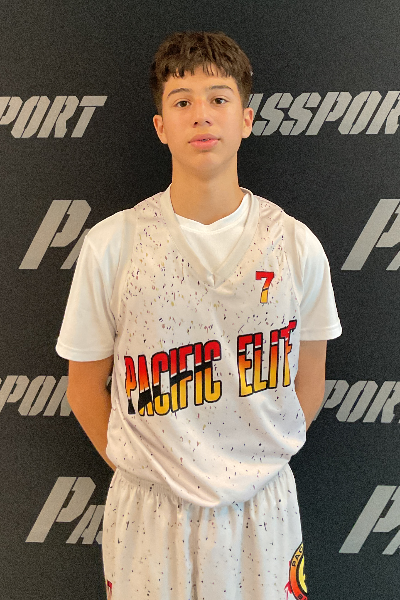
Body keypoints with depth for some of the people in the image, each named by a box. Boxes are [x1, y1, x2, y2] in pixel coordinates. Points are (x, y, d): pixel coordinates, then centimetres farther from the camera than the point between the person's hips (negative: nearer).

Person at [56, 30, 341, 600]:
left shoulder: (297, 246, -9)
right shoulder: (110, 245, -12)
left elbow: (309, 381, 4)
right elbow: (85, 385, -1)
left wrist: (259, 466, 4)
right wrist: (142, 471, 1)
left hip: (263, 507, 1)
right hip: (149, 511, 0)